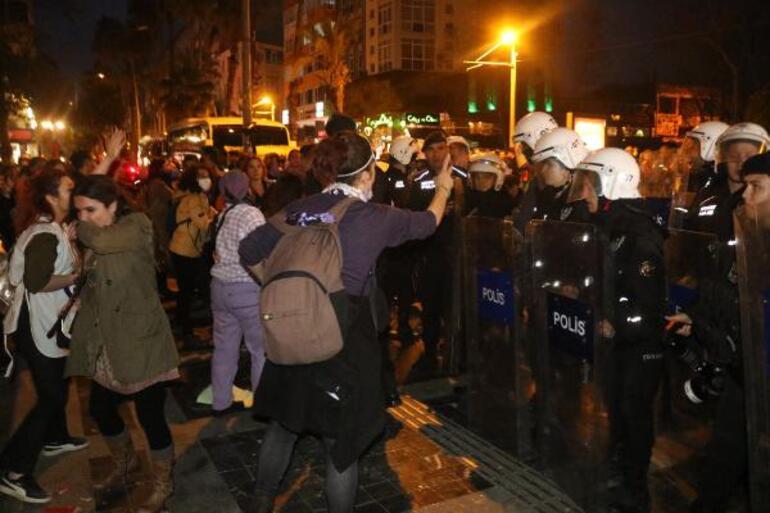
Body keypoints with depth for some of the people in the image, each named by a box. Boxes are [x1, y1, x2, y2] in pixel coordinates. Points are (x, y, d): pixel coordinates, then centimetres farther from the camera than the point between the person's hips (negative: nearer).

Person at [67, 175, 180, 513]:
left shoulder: (136, 226, -13)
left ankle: (162, 484, 22)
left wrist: (79, 229, -13)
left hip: (140, 340, -8)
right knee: (100, 408, 18)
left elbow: (101, 241, -31)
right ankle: (125, 463, 45)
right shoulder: (91, 240, 9)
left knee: (149, 414, -1)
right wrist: (76, 302, 3)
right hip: (106, 344, 8)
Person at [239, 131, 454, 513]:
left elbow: (249, 250, 1)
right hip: (346, 335, -4)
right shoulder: (377, 218, -8)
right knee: (342, 438, 11)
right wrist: (442, 189, 30)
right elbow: (427, 223, 11)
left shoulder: (299, 209, -1)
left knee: (284, 421, 24)